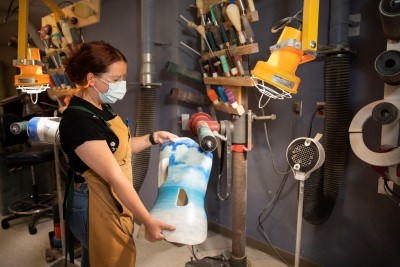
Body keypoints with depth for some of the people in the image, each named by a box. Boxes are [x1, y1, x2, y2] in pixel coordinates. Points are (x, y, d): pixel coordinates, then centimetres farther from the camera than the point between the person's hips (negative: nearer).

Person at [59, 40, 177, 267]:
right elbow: (114, 177, -28)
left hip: (115, 200, 9)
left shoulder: (100, 107, 3)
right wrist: (148, 221, -24)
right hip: (97, 208, -9)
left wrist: (154, 138, 2)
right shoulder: (79, 120, -27)